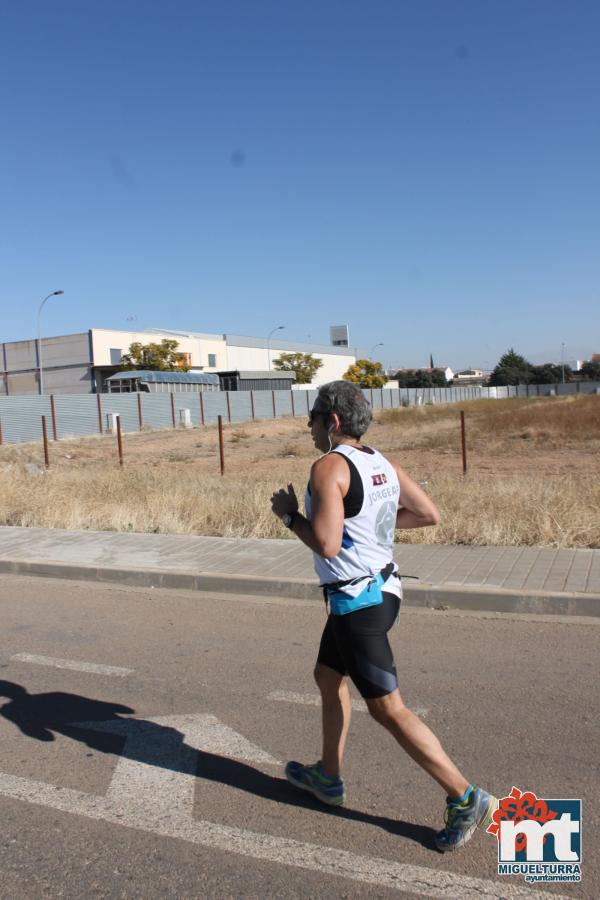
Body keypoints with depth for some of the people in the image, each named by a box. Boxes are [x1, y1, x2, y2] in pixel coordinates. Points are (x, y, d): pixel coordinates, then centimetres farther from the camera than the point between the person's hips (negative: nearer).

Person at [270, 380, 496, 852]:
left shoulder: (329, 467, -20)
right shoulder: (383, 465, 4)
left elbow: (326, 545, -27)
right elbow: (430, 514, 9)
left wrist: (289, 513, -11)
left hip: (356, 601, -9)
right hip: (382, 589, 10)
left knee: (388, 708, 1)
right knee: (327, 676, 24)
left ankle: (466, 798, 10)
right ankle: (328, 777, 38)